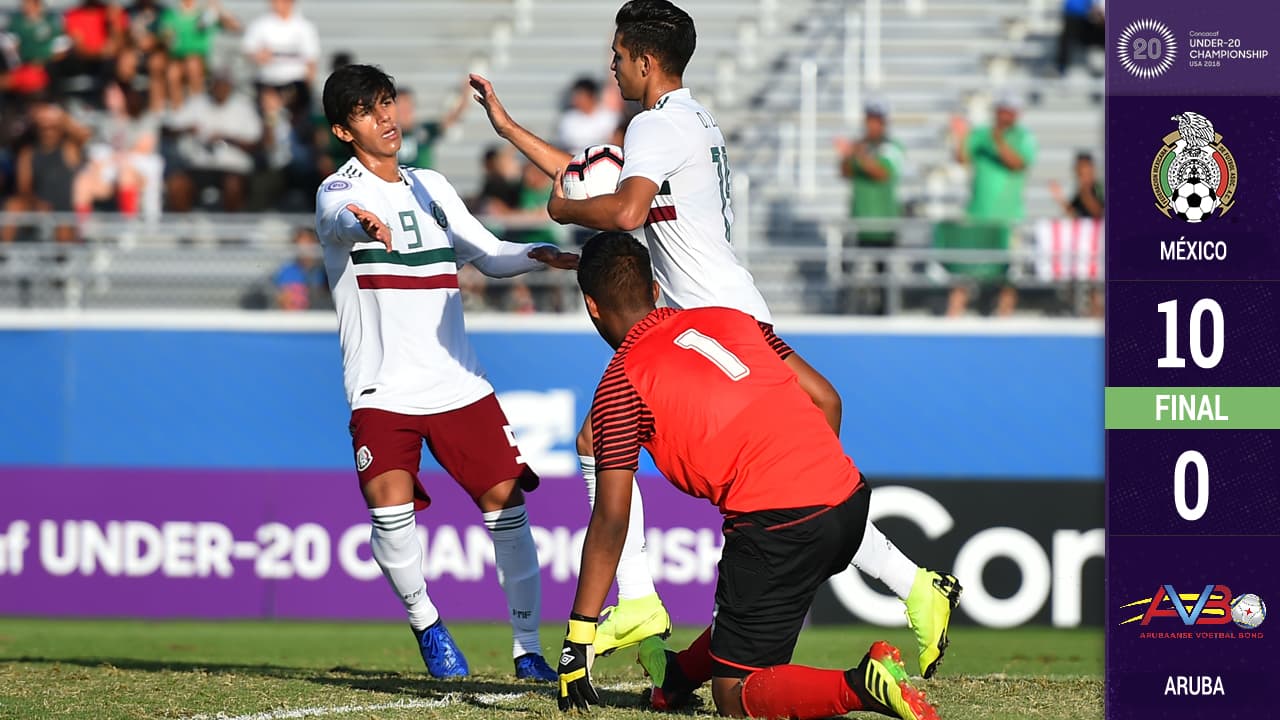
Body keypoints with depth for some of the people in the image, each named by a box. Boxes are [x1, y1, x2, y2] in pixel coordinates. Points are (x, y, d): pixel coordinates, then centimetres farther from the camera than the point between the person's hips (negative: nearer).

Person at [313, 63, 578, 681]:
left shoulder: (431, 187, 16)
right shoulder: (338, 191, -3)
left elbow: (488, 255, 22)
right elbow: (341, 218, -28)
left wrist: (537, 256, 0)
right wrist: (363, 222, -53)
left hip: (459, 384, 5)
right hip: (383, 392, -5)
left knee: (506, 501, -4)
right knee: (390, 509, -21)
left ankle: (527, 648, 6)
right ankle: (425, 621, 5)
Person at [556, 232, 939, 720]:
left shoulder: (621, 383, 2)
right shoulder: (728, 320, 19)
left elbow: (611, 519, -1)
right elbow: (824, 398, 18)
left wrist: (579, 633, 2)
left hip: (778, 523, -7)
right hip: (848, 498, 7)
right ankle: (679, 677, 47)